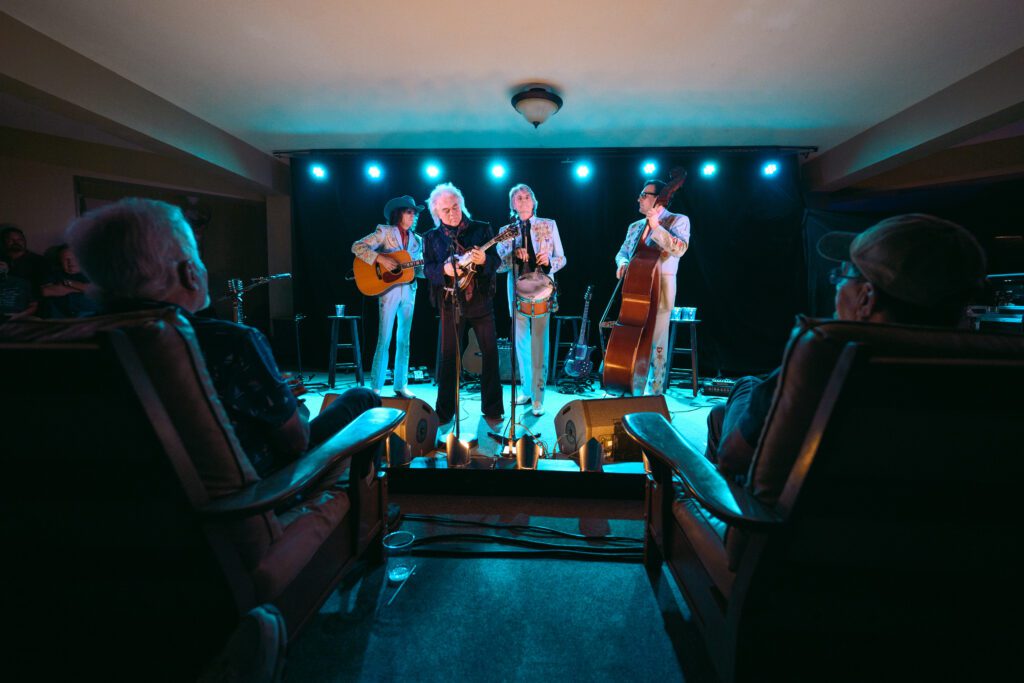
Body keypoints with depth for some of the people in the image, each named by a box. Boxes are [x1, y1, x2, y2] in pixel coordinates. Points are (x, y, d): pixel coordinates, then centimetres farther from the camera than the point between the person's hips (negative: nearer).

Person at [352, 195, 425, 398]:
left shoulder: (417, 240, 14)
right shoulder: (384, 231, -1)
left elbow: (419, 269, 13)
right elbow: (357, 247, -9)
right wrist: (381, 259, -21)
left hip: (409, 291, 5)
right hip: (388, 290, -5)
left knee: (404, 339, 9)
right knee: (384, 339, -5)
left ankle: (401, 384, 18)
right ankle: (376, 387, 3)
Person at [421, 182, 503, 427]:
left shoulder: (481, 229, 3)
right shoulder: (431, 237, 8)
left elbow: (496, 261, -3)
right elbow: (427, 269, 1)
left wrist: (484, 260, -25)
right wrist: (445, 269, -20)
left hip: (480, 300, 0)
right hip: (450, 303, 1)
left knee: (491, 353, 1)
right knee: (448, 356, 4)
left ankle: (492, 408, 14)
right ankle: (444, 411, 16)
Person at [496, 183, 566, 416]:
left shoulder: (549, 225, 5)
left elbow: (562, 259, 4)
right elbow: (498, 266, 2)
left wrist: (549, 262, -18)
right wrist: (513, 255, -17)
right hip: (517, 290, 2)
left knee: (539, 343, -4)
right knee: (521, 342, 10)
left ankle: (538, 397, 4)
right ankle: (527, 390, 25)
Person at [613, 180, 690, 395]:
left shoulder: (678, 220, 0)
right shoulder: (635, 227, 18)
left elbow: (680, 248, -16)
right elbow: (623, 252, 18)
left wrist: (656, 227, -17)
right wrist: (623, 262, -5)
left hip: (660, 290, -6)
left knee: (656, 344, -5)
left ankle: (654, 393, 7)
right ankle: (633, 390, 21)